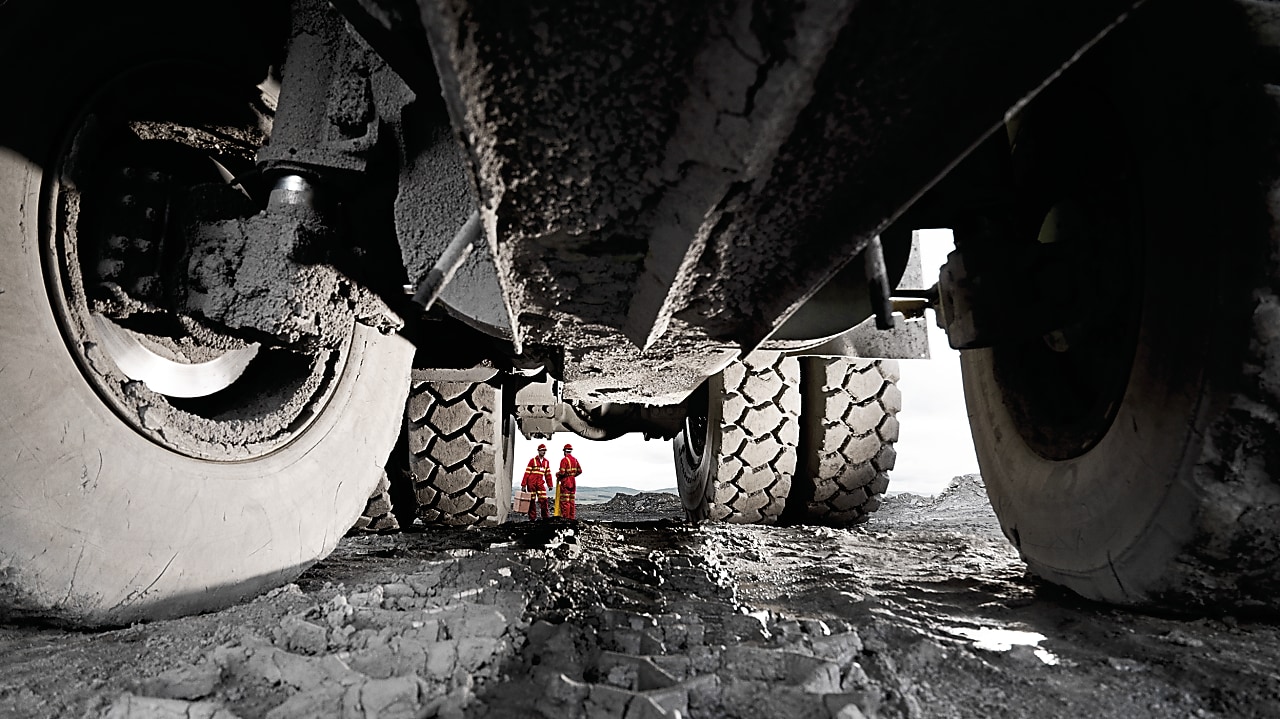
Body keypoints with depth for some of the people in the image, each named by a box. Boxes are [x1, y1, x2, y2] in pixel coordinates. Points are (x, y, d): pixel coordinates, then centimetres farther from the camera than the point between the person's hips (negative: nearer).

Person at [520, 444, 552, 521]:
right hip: (531, 483, -3)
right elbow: (527, 473, -4)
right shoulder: (533, 460, -2)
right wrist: (523, 485, -8)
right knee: (532, 500, 2)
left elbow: (548, 474, 15)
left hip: (540, 483, 3)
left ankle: (545, 516, 1)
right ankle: (532, 517, 8)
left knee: (543, 499, -7)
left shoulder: (546, 462, 11)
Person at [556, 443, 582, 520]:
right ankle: (572, 517, 14)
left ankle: (566, 516, -3)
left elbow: (562, 472, -20)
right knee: (572, 500, 11)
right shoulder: (575, 459, 7)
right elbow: (579, 470, 9)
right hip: (573, 482, 7)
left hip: (565, 481, -7)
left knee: (565, 500, -2)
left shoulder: (564, 460, -14)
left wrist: (557, 475, 0)